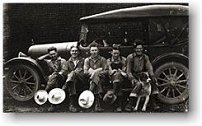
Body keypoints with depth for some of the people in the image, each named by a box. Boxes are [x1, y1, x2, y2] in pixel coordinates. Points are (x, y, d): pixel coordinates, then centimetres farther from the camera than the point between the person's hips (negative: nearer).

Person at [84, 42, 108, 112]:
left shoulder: (102, 59, 10)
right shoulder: (87, 60, 14)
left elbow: (106, 71, -2)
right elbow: (85, 72, 1)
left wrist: (94, 71, -16)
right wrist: (98, 70, -11)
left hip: (101, 78, -1)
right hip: (90, 78, 1)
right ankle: (98, 105, -39)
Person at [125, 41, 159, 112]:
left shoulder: (145, 57, 7)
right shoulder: (130, 57, -7)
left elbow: (149, 67, -2)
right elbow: (128, 71, -9)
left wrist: (152, 76, -20)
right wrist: (132, 78, -26)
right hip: (133, 76, -5)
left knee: (153, 81, -16)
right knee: (138, 84, -34)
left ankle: (153, 102, -7)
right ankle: (130, 104, -31)